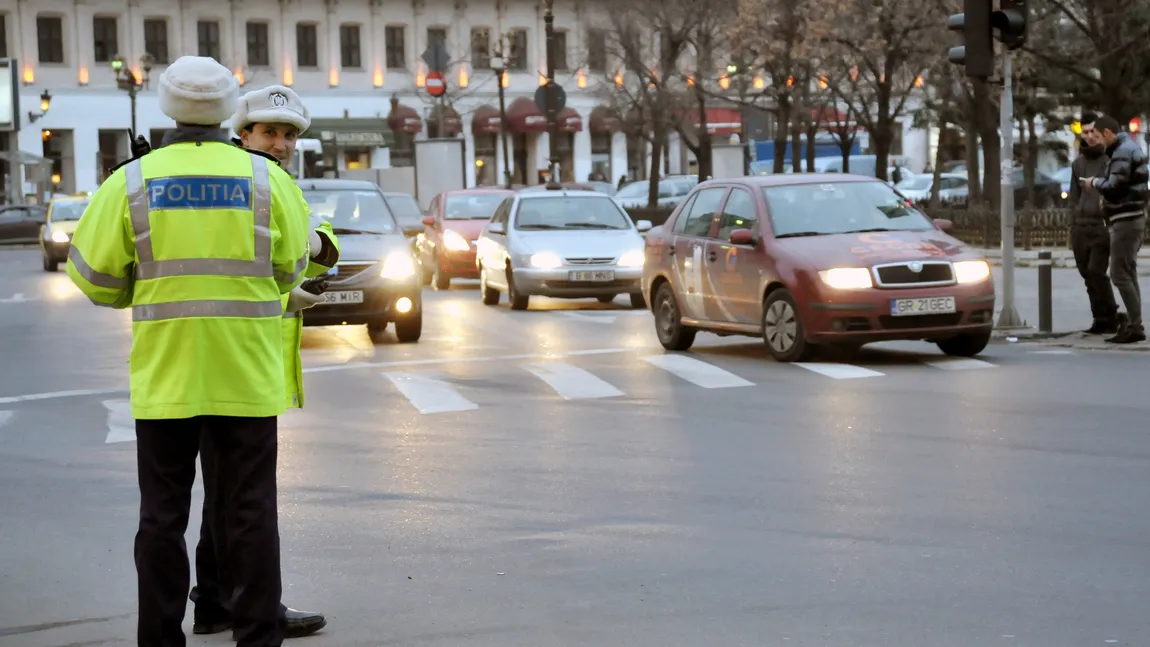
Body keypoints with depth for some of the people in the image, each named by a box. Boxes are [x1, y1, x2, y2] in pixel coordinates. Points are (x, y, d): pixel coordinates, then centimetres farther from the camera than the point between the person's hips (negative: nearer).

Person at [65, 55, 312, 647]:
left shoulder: (131, 182, -3)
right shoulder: (267, 180, -3)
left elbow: (95, 276, -2)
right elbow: (291, 269, 4)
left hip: (165, 375, 0)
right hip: (246, 376, 0)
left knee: (163, 514, 8)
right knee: (251, 510, 7)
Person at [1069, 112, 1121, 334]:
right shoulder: (1078, 163, 15)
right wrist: (1073, 225, 14)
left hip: (1102, 226, -6)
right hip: (1081, 227, 6)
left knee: (1096, 271, -14)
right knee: (1088, 274, 5)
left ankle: (1110, 315, -3)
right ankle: (1101, 319, 12)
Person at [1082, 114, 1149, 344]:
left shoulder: (1122, 152, -16)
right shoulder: (1130, 148, 17)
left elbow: (1113, 187, -21)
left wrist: (1095, 182, -5)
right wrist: (1101, 184, 11)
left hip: (1125, 220, -11)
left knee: (1120, 274, -10)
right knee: (1128, 273, 13)